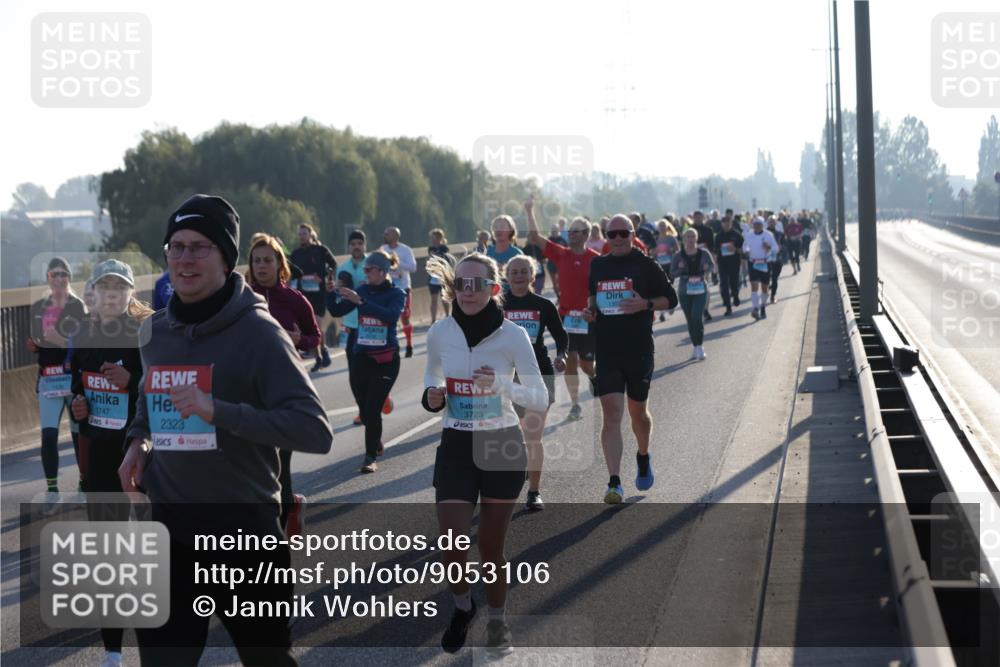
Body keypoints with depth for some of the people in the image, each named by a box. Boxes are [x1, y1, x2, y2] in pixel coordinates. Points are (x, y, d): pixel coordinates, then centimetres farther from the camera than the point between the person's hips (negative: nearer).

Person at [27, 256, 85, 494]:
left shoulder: (78, 306, -4)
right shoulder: (38, 307, 10)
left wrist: (63, 342, -24)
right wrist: (33, 345, 1)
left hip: (75, 378, -3)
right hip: (48, 380, 3)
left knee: (80, 433, 7)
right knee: (48, 434, -7)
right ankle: (51, 488, -3)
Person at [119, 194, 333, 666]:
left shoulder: (256, 332, -15)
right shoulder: (154, 331, 5)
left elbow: (316, 432, -23)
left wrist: (218, 411, -31)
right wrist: (139, 440, 7)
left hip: (244, 531, -4)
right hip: (169, 530, 5)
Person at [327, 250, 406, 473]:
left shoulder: (396, 294, -5)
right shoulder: (362, 290, 5)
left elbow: (391, 315, -26)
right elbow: (337, 311, 2)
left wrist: (360, 301, -33)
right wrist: (331, 293, -16)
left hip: (385, 360, -4)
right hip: (361, 357, 4)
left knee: (373, 409, -10)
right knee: (365, 410, 9)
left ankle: (371, 456, 2)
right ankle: (376, 444, 35)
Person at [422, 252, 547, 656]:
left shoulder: (513, 335, -13)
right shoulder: (440, 333, -6)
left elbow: (541, 400, -10)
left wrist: (502, 385, -27)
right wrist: (432, 396, -7)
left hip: (502, 446, -2)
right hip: (455, 446, 2)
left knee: (491, 546, 7)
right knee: (450, 543, -8)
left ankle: (497, 620, 33)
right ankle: (463, 606, 23)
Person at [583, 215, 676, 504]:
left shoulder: (646, 265, -2)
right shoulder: (597, 266, 9)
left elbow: (671, 299, 1)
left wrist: (645, 304, -16)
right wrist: (590, 310, 4)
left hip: (639, 350, -2)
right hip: (606, 351, 2)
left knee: (637, 410, 13)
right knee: (611, 414, -10)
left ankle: (643, 457, 44)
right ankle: (614, 482, -14)